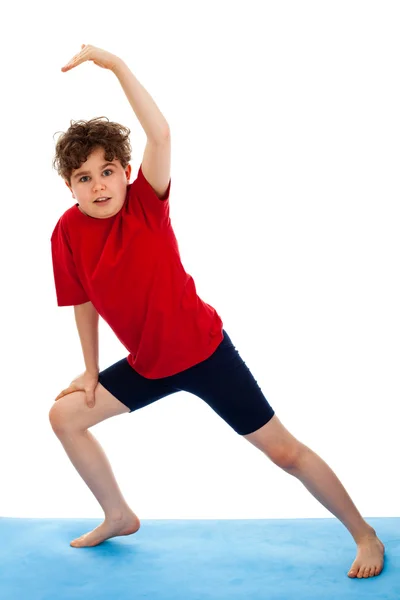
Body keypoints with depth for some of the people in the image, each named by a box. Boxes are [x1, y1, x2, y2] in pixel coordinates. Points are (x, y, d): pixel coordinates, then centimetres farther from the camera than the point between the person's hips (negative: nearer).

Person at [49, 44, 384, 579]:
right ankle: (119, 517, 27)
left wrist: (116, 65, -38)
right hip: (146, 365, 5)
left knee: (282, 451, -2)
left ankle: (365, 536, 16)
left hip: (205, 352, -5)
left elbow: (161, 135, -35)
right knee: (65, 416, 8)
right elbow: (83, 302, 6)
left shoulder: (145, 203, -17)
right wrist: (90, 371, 12)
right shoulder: (67, 233, -7)